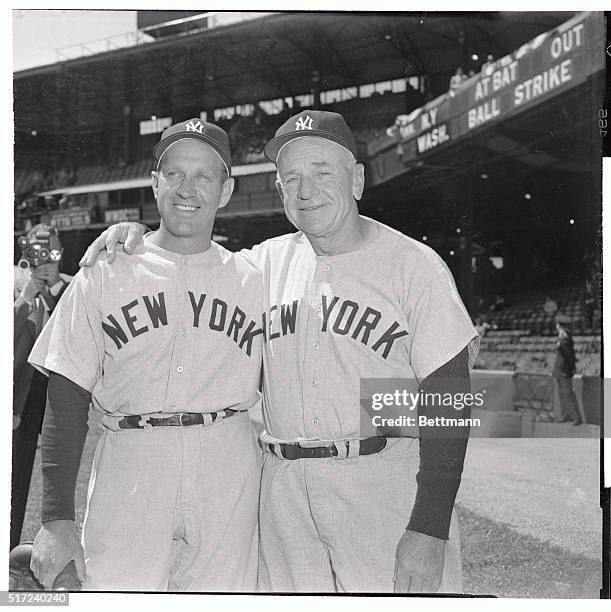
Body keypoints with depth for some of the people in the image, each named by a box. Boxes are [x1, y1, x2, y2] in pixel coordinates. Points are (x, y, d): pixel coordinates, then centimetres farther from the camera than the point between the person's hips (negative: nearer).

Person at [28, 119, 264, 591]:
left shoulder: (253, 281, 9)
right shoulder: (104, 276, 6)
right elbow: (66, 401, 3)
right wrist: (58, 519, -4)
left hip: (228, 475, 1)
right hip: (129, 469, -1)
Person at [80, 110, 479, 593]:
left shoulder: (414, 264, -4)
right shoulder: (267, 260, 10)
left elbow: (448, 400, -8)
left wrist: (429, 529, -15)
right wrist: (135, 233, 2)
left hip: (384, 480, -4)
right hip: (283, 488, 4)